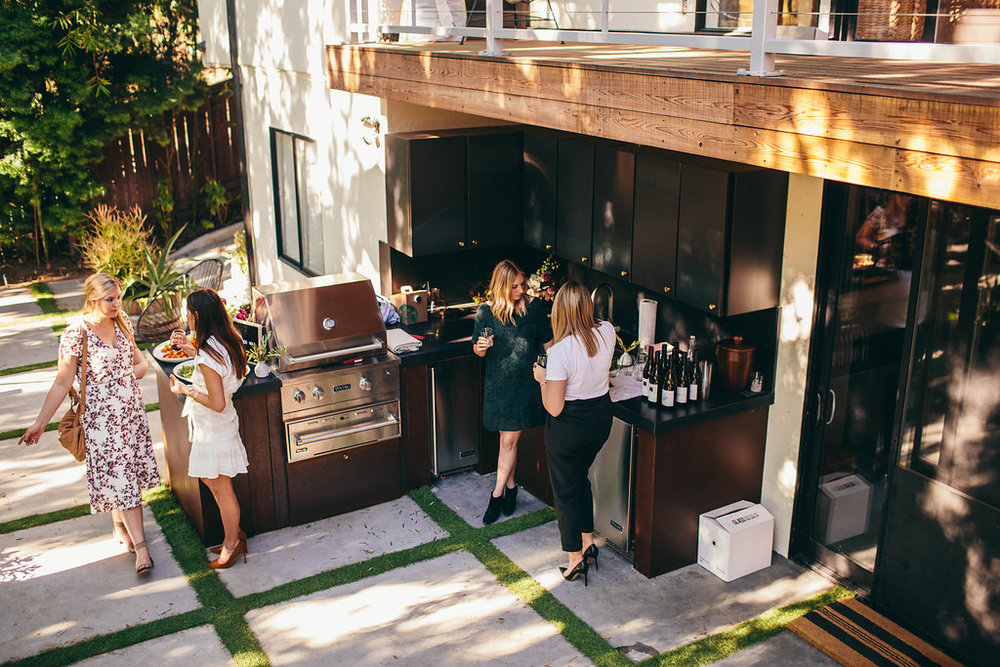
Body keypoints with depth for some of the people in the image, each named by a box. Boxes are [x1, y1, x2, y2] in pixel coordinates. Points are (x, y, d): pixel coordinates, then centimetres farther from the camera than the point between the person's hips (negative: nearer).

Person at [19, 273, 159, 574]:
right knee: (118, 477, -3)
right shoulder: (76, 334, -16)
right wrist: (40, 423, -12)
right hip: (101, 416, -6)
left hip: (132, 409, 6)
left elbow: (137, 358, 16)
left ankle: (120, 523, 37)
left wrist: (137, 369, -7)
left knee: (129, 469, 15)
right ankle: (140, 545, 0)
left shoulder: (121, 322, 1)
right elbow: (63, 383, -12)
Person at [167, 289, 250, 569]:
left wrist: (185, 389, -17)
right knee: (210, 480, 23)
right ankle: (235, 534, 34)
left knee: (221, 488, 7)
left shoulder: (208, 355, -28)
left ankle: (231, 545, 24)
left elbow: (217, 403, -28)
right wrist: (191, 349, 13)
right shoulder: (226, 343, -1)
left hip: (214, 430, -9)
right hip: (218, 426, 9)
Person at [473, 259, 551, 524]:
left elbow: (547, 341, 7)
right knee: (508, 439, 8)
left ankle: (497, 493, 14)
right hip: (499, 383, 0)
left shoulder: (533, 307, -2)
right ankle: (510, 486, 28)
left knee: (509, 440, 1)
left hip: (526, 383, 0)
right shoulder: (486, 312, -4)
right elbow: (478, 350, 5)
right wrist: (481, 347, -18)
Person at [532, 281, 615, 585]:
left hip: (569, 426, -6)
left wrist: (542, 378, -7)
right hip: (601, 417, 6)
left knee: (565, 490, 13)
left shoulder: (561, 350, -28)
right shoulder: (607, 332, -12)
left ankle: (575, 560, 22)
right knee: (581, 478, 28)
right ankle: (588, 542, 37)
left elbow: (554, 408, -23)